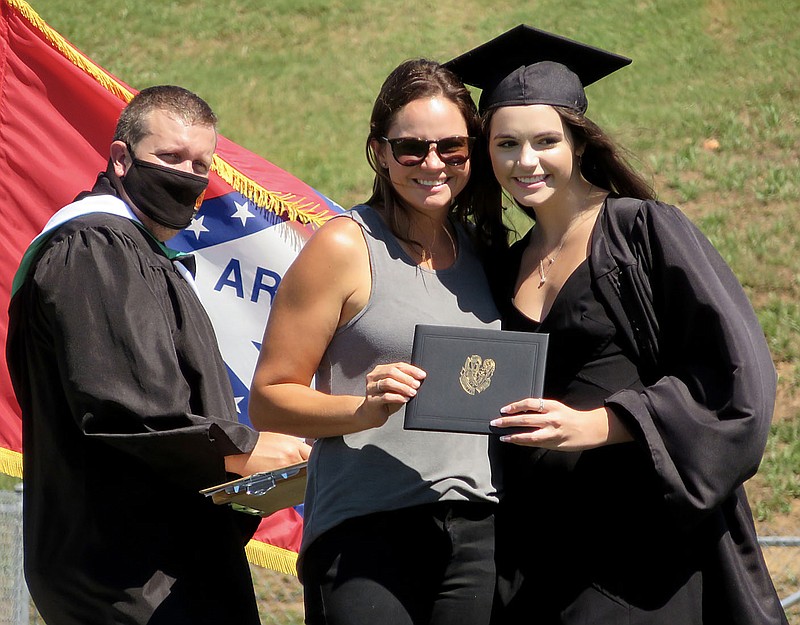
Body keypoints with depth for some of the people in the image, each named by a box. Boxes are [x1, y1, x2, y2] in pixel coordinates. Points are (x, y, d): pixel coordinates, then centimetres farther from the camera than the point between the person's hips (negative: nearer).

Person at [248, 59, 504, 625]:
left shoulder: (479, 248, 13)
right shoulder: (346, 248, -3)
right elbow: (268, 400, -5)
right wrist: (364, 408, -21)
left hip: (478, 531, 5)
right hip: (366, 535, -5)